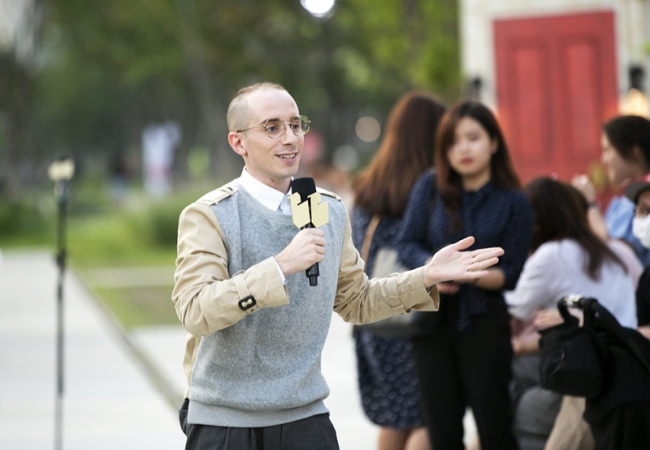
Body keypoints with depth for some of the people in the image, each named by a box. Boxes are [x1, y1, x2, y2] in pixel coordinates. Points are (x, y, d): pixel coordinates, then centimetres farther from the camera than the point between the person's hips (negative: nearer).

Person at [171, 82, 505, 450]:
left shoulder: (330, 211, 8)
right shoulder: (208, 216, -9)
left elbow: (356, 301, 17)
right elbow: (195, 310, -22)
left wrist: (428, 277, 5)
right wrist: (281, 266, -29)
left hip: (305, 417, 5)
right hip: (225, 420, -4)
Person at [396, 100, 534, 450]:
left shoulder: (513, 203, -3)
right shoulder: (430, 187, 3)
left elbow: (512, 274, -5)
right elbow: (407, 243, 2)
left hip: (484, 323, -2)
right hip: (433, 319, 2)